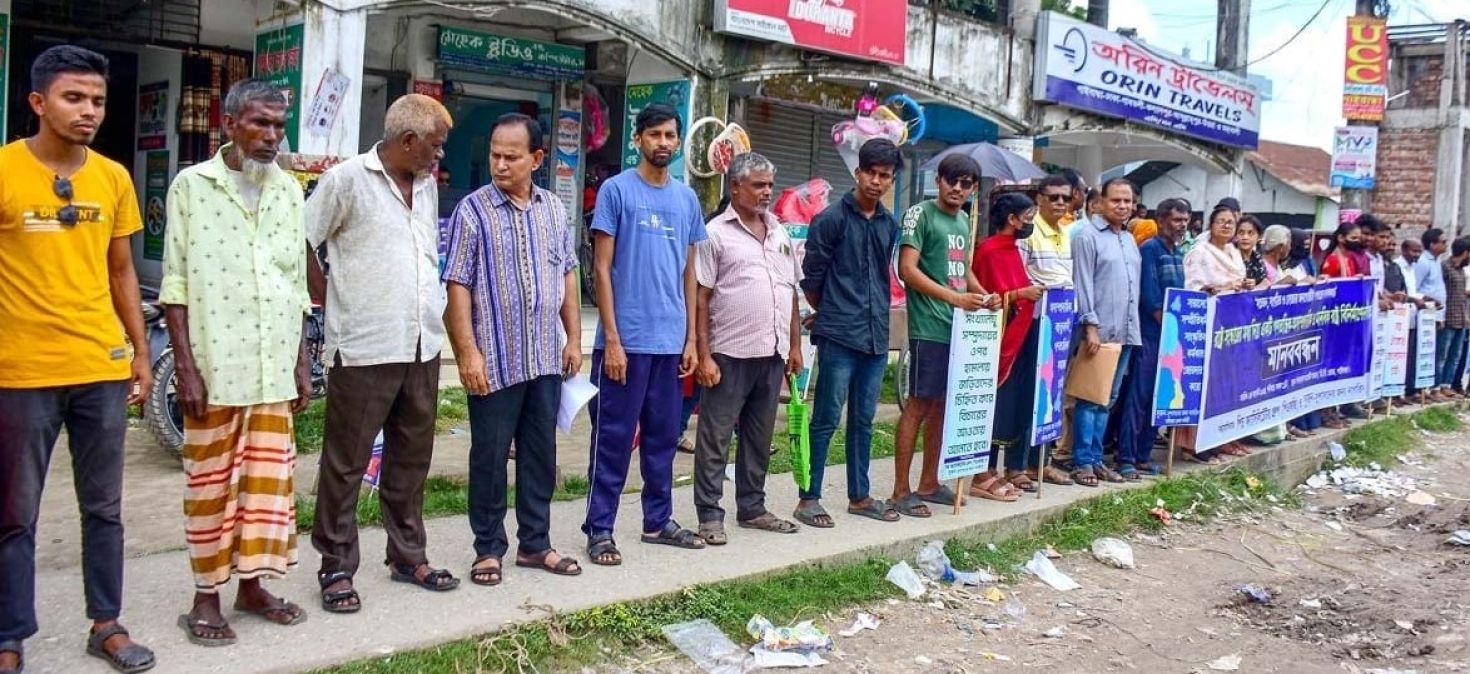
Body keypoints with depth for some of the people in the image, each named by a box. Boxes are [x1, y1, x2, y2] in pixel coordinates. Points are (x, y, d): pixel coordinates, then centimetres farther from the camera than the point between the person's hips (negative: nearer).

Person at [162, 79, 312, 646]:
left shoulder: (288, 190, 11)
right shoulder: (192, 185, -2)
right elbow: (176, 283, -4)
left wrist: (302, 360, 10)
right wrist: (185, 365, -11)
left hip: (275, 365, 4)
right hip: (215, 364, -4)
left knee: (269, 477, 8)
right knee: (212, 482, 4)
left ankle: (252, 583, 22)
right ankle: (207, 595, 15)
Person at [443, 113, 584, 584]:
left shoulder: (554, 209, 8)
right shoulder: (473, 210, -7)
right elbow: (458, 287, -9)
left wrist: (574, 339, 11)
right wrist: (468, 353, -14)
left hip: (546, 359, 5)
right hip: (495, 360, -5)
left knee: (541, 453, 13)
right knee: (490, 456, 5)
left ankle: (535, 543, 26)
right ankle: (489, 549, 19)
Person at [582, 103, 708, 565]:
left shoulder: (687, 198, 11)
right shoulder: (616, 190, -4)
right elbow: (601, 268, -6)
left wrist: (690, 338, 10)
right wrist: (612, 339, -12)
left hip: (670, 341, 5)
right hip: (626, 340, -5)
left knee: (663, 436, 13)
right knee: (613, 438, 1)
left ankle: (658, 521, 26)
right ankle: (599, 530, 10)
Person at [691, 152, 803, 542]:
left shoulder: (780, 233, 14)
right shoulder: (716, 232, -4)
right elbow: (700, 298, -8)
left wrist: (795, 345, 13)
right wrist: (704, 355, -13)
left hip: (772, 354, 6)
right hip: (730, 354, -6)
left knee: (759, 438, 14)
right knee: (715, 440, 1)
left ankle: (752, 509, 25)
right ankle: (710, 516, 8)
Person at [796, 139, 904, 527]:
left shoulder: (889, 225, 11)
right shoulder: (832, 219, -7)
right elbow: (810, 279, -4)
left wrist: (878, 317, 12)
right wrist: (830, 314, 7)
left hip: (876, 338, 6)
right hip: (839, 337, -6)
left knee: (864, 420, 14)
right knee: (826, 419, -1)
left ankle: (859, 495, 25)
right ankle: (809, 499, 8)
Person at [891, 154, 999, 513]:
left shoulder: (963, 221, 17)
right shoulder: (920, 214, -6)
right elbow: (908, 270, -15)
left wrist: (983, 295, 7)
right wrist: (954, 297, -22)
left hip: (960, 327, 8)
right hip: (930, 327, -8)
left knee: (942, 404, 12)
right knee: (919, 404, -5)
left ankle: (929, 483, 22)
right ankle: (900, 491, 0)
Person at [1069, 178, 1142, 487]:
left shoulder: (1130, 240, 17)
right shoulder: (1088, 235, -6)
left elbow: (1134, 286, 21)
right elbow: (1083, 284, -12)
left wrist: (1133, 327, 15)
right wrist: (1091, 325, -17)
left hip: (1125, 333, 7)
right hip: (1099, 332, -7)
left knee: (1108, 399, 10)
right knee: (1090, 398, -4)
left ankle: (1095, 458, 17)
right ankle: (1082, 461, 2)